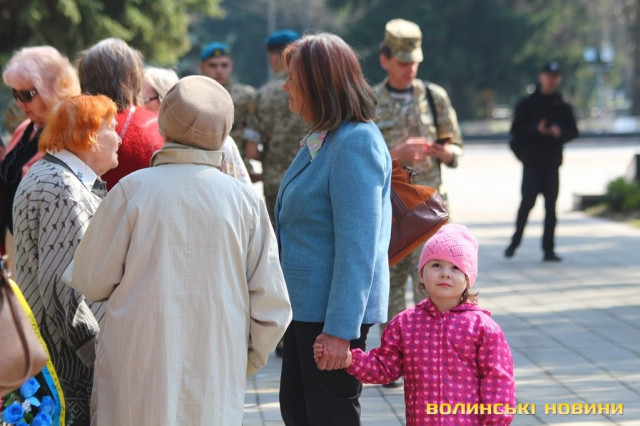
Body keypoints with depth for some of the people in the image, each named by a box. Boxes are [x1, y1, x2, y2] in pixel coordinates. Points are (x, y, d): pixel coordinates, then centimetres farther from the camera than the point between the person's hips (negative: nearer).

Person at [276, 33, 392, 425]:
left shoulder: (355, 144, -20)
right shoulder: (321, 139, 12)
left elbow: (358, 247, -25)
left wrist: (340, 329, -26)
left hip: (332, 314, -10)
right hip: (305, 306, 10)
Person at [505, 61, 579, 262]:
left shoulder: (563, 107, 11)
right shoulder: (526, 104, 4)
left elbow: (573, 132, 9)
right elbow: (516, 129, -3)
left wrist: (559, 133, -12)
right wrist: (537, 130, -17)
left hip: (552, 163, 2)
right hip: (531, 162, -2)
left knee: (551, 206, 1)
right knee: (527, 202, -8)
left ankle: (549, 249, 4)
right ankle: (515, 242, 8)